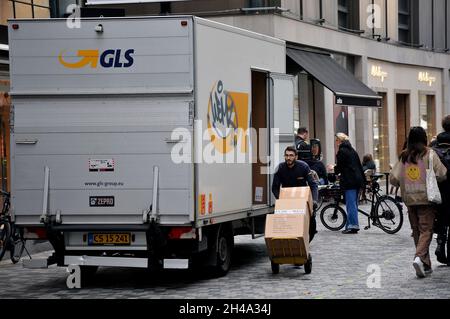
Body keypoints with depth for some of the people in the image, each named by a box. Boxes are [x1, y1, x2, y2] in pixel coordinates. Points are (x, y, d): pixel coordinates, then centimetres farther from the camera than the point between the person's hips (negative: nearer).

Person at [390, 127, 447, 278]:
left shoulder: (404, 156, 5)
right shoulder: (429, 154, -6)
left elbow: (394, 178, 1)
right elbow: (442, 174, -11)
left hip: (410, 199, 4)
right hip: (426, 198, -4)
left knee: (417, 231, 12)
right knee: (426, 230, -4)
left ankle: (425, 265, 16)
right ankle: (420, 257, -26)